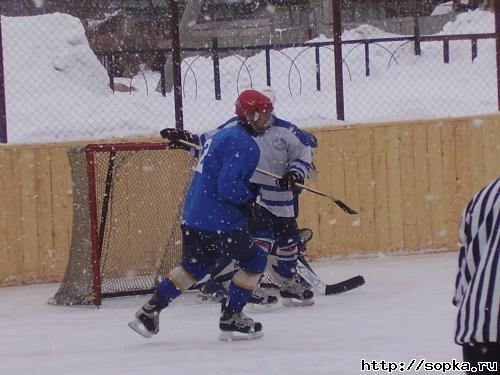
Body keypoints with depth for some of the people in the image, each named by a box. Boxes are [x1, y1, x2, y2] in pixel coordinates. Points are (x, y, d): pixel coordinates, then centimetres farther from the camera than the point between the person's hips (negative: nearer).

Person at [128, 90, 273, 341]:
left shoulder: (223, 135, 16)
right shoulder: (244, 144, -15)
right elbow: (228, 187, -23)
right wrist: (250, 196, -8)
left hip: (193, 216, 10)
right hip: (218, 220, -10)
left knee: (195, 266, 24)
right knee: (255, 259, 5)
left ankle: (150, 311, 21)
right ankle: (231, 319, 8)